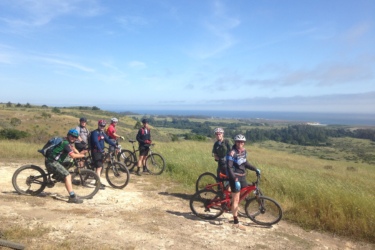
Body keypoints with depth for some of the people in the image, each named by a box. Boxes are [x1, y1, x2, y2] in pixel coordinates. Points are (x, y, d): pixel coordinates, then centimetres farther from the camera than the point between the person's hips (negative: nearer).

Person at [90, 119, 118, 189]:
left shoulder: (102, 133, 13)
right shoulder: (95, 133, -13)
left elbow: (108, 140, 10)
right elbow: (96, 142, -26)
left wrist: (115, 145, -2)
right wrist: (100, 150, -38)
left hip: (100, 151, 8)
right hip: (96, 152, -8)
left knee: (100, 167, 13)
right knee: (99, 167, -13)